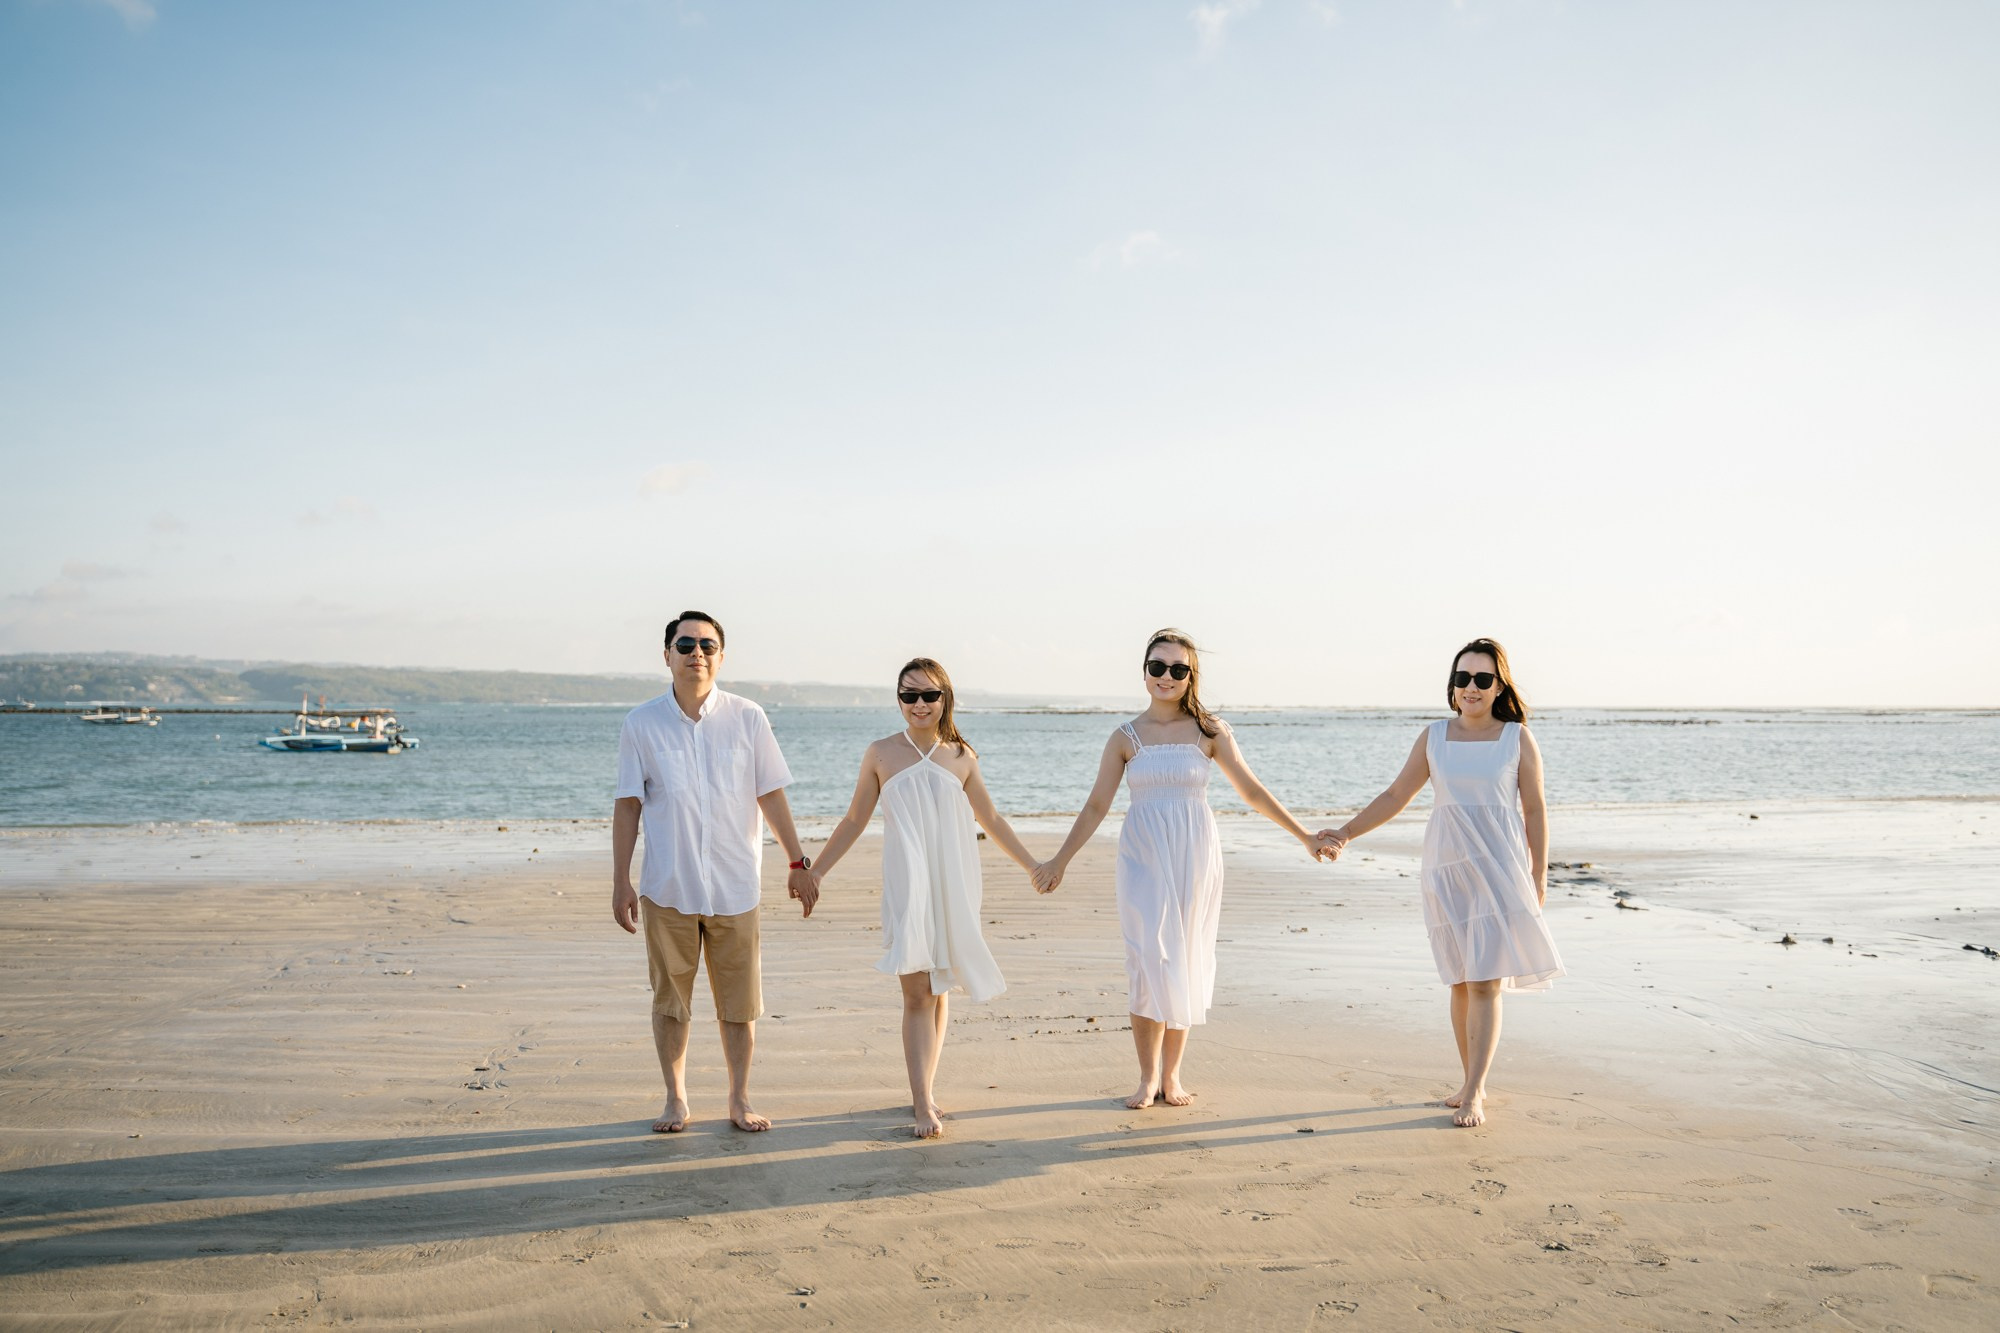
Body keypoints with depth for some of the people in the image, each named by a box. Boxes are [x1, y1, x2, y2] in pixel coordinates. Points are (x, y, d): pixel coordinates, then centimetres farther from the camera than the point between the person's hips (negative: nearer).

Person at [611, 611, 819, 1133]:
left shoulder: (747, 718, -1)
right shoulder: (642, 723, -1)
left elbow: (771, 795, 5)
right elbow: (627, 805, 3)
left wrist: (797, 863, 5)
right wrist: (620, 882, 1)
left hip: (734, 887, 0)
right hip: (667, 888, 0)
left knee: (739, 1001, 7)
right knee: (670, 998, 9)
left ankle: (740, 1100, 21)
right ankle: (676, 1100, 26)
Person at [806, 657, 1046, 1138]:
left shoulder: (961, 756, 5)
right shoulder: (881, 754, 1)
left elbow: (991, 819, 16)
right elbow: (853, 821, 8)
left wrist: (1033, 865, 18)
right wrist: (814, 872, 7)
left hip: (953, 883, 2)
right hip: (906, 885, -2)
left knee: (938, 989, 10)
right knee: (916, 991, -10)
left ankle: (924, 1089, 23)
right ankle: (924, 1107, -12)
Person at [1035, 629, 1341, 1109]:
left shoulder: (1210, 730, 1)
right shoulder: (1125, 737, 3)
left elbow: (1251, 791, 4)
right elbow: (1096, 807, 6)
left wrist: (1306, 837, 3)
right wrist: (1060, 860, 4)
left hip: (1194, 857, 0)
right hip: (1143, 858, 0)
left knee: (1184, 964, 5)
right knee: (1149, 964, -4)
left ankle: (1172, 1074, 17)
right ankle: (1148, 1076, 8)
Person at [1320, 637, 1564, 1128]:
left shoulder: (1518, 740, 1)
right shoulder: (1433, 738, 6)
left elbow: (1535, 811, 4)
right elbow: (1395, 796, 10)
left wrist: (1539, 879, 2)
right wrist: (1345, 832, 3)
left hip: (1499, 870, -3)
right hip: (1446, 870, 3)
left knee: (1485, 983, -8)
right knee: (1460, 982, 7)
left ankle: (1474, 1095, -6)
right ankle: (1472, 1082, 20)